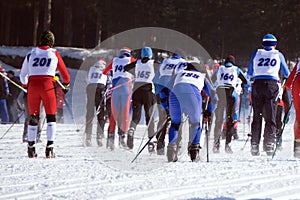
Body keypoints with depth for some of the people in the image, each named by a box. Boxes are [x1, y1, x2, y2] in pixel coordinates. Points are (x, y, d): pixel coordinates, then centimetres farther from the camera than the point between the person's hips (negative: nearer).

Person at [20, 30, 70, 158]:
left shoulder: (31, 54, 11)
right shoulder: (54, 54, 7)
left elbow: (23, 74, 16)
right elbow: (65, 73, 14)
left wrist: (26, 85, 35)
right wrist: (66, 85, 33)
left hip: (32, 85, 2)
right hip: (47, 85, -2)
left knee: (33, 117, 12)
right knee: (51, 117, 5)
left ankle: (31, 148, 11)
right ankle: (49, 147, -6)